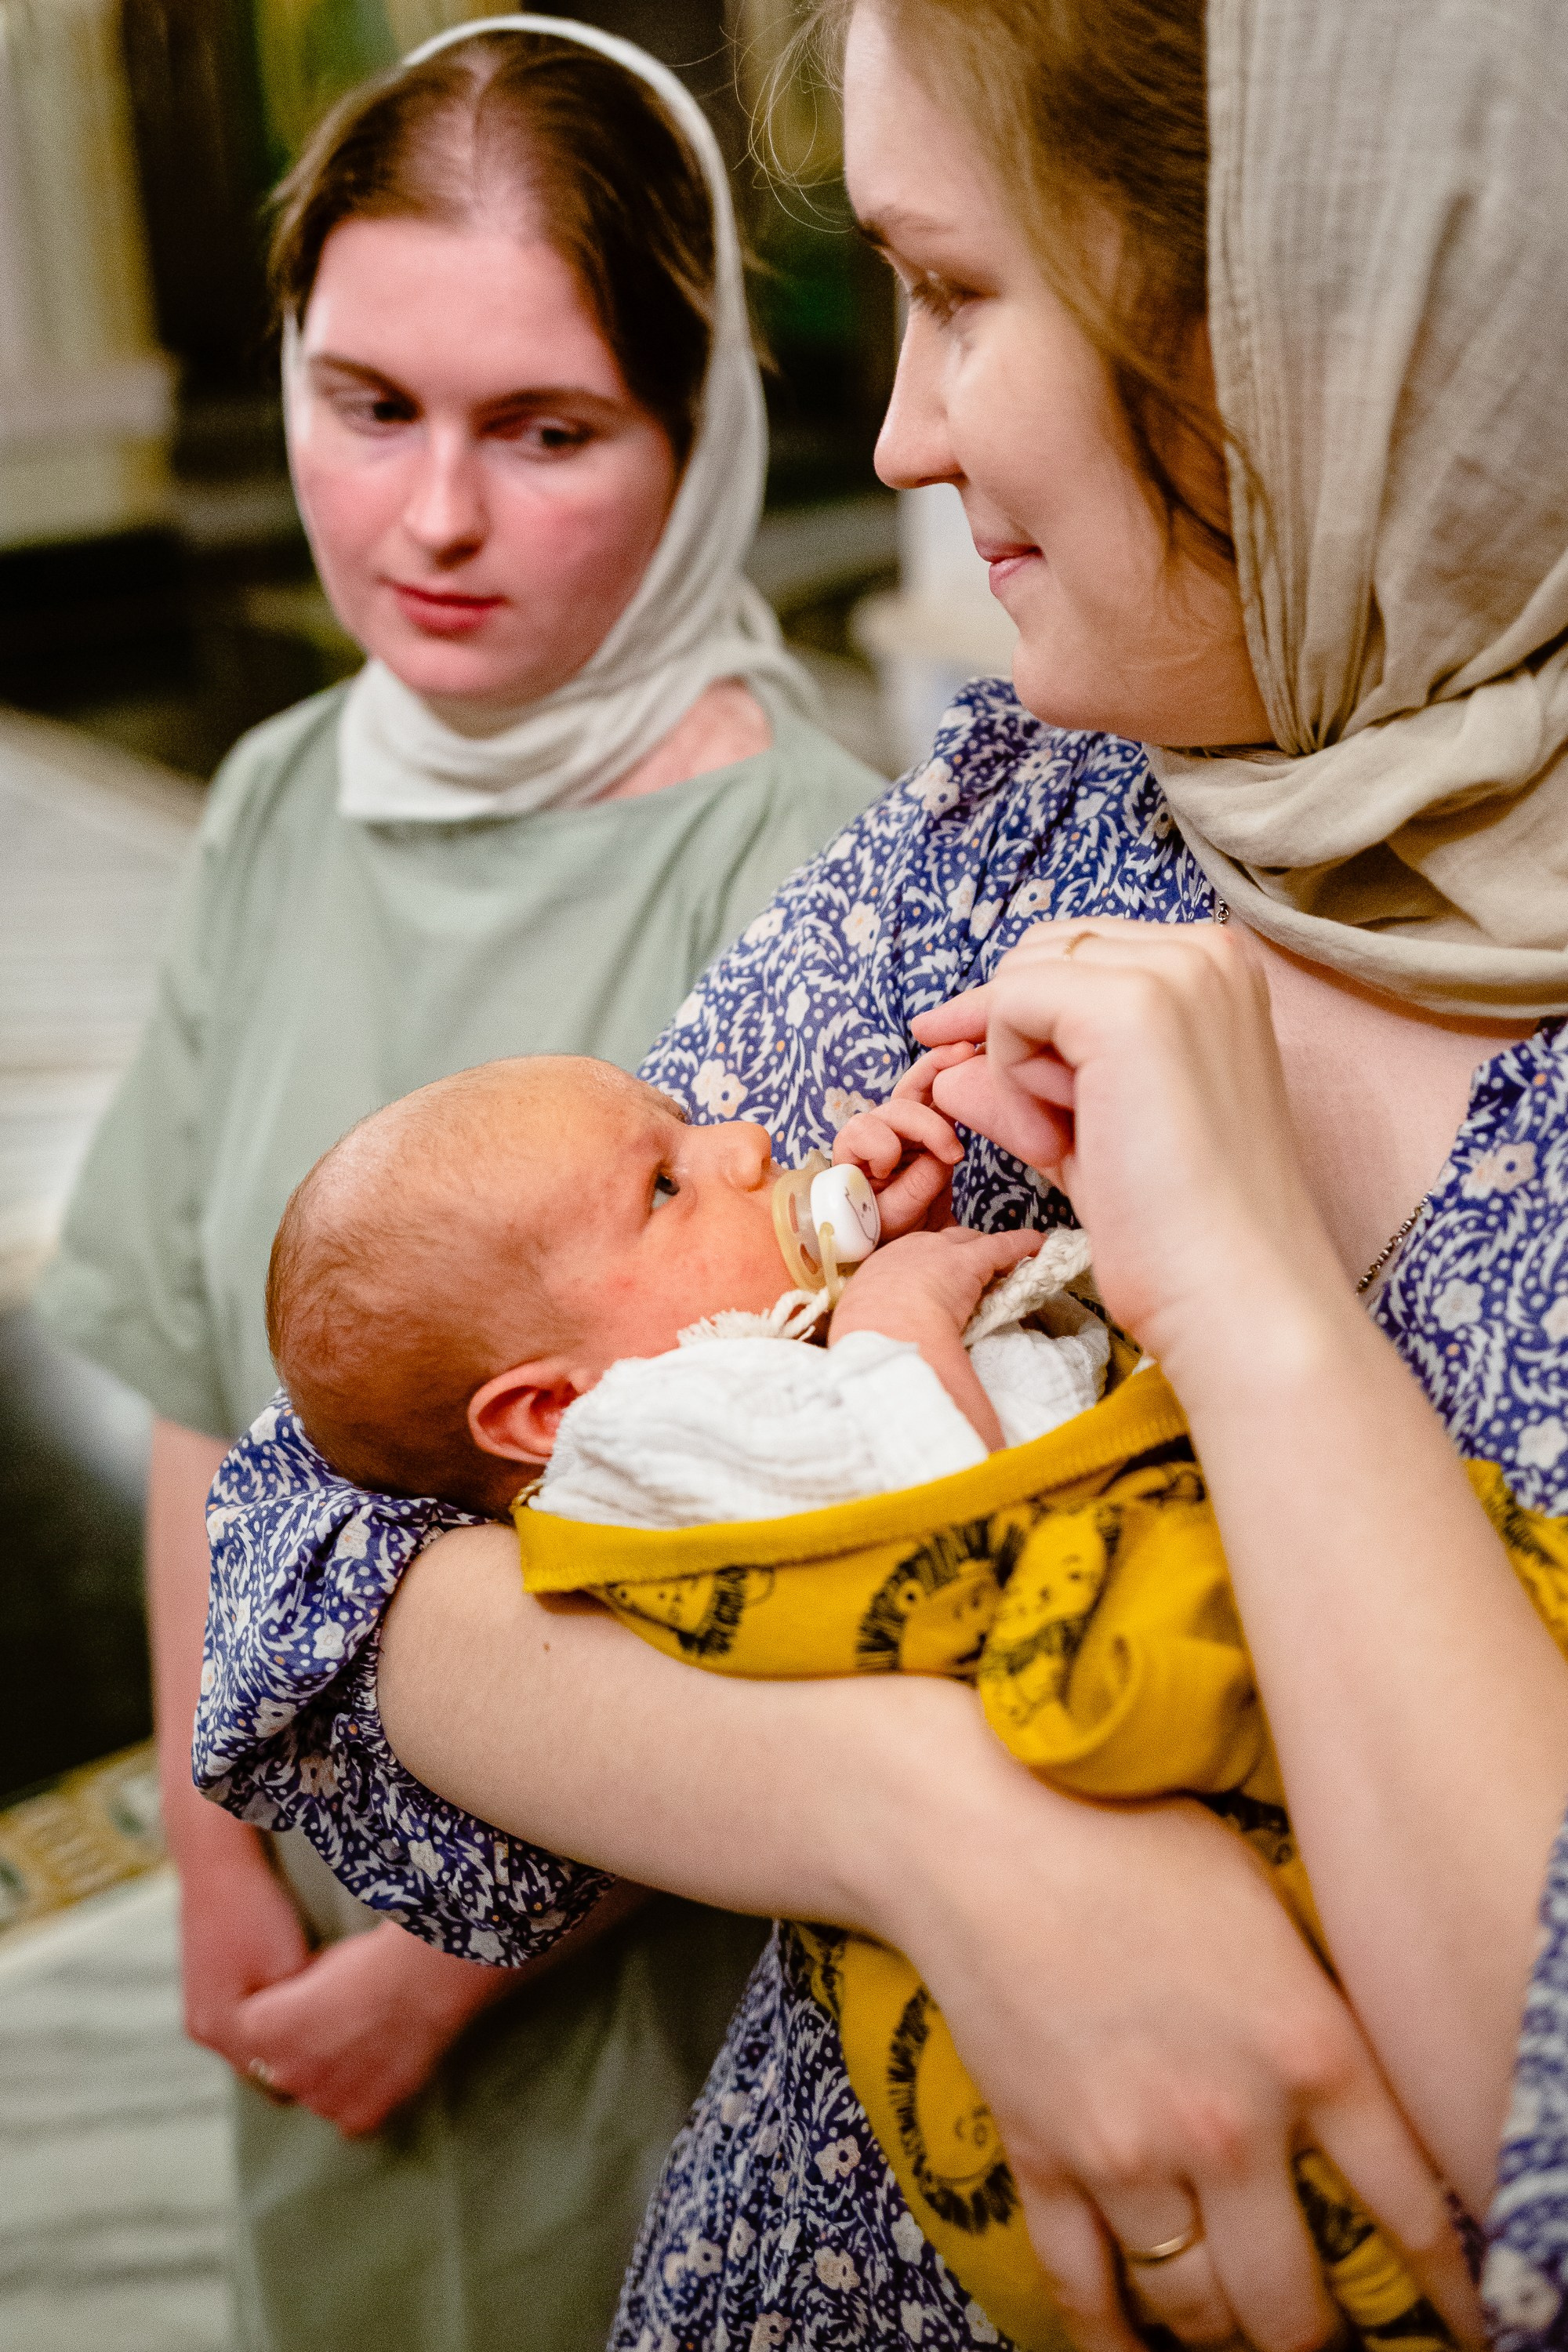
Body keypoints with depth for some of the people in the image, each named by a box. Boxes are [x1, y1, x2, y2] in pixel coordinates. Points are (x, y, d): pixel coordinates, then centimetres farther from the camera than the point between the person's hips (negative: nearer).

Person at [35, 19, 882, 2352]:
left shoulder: (800, 880, -24)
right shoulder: (283, 807, -6)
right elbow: (200, 1381, -1)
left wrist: (464, 1948, -12)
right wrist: (219, 1856, -2)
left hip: (669, 1941, -5)